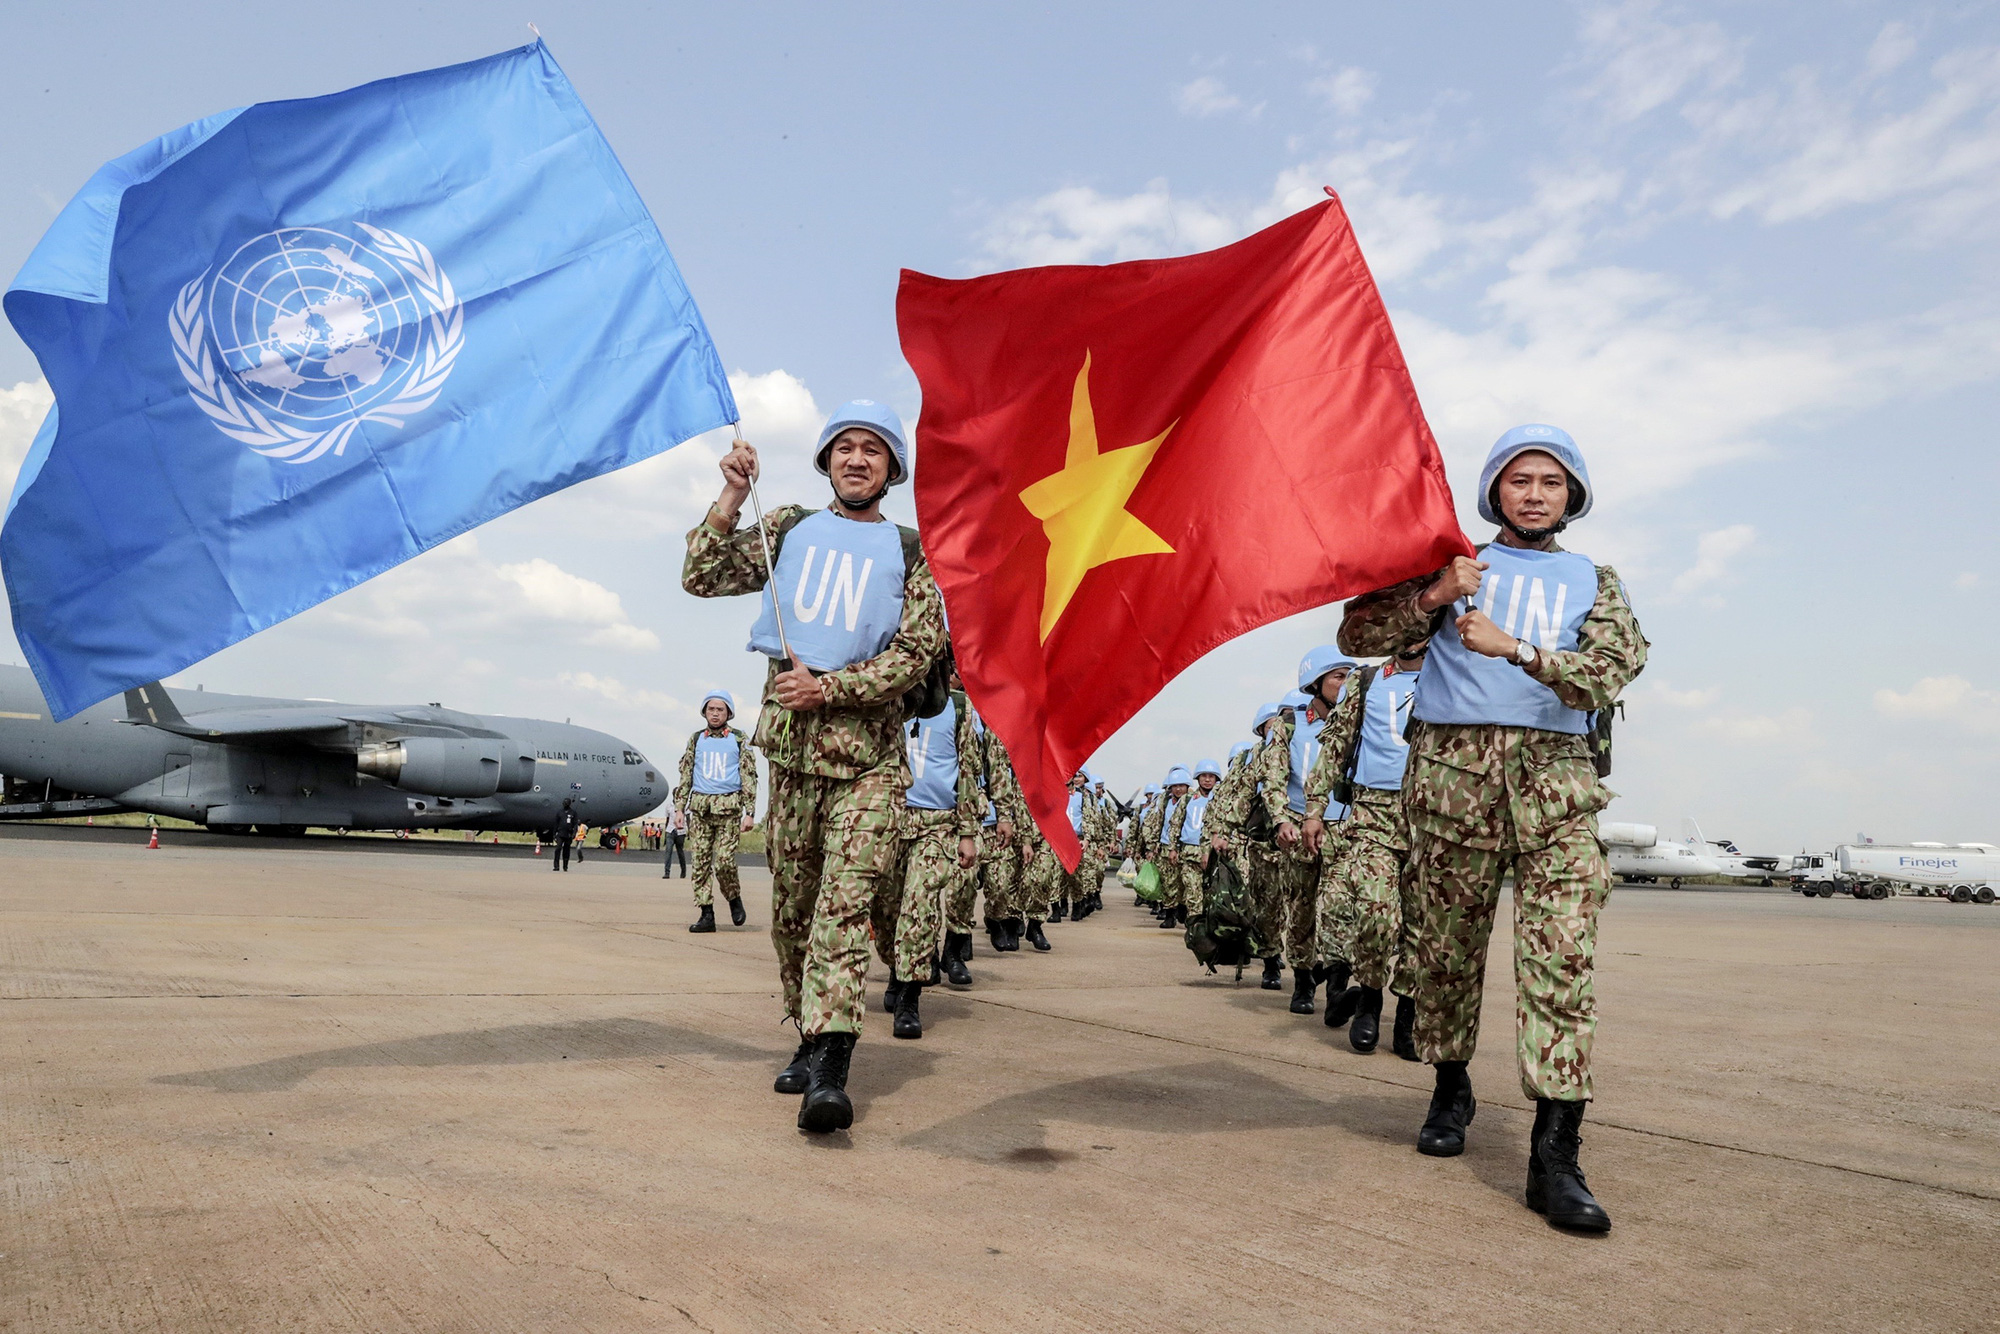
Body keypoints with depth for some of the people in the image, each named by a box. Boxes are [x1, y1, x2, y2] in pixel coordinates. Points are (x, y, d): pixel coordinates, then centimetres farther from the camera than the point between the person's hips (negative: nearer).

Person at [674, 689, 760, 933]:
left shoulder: (739, 739, 5)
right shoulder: (696, 739, 13)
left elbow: (749, 776, 2)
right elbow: (685, 776, 15)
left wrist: (750, 812, -5)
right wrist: (679, 808, 6)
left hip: (729, 807, -3)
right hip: (699, 806, 3)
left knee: (725, 861, -11)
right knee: (701, 862, -1)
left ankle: (734, 899, 15)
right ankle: (706, 915, 4)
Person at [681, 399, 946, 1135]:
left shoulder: (910, 553, 6)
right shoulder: (789, 529, 12)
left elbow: (915, 655, -3)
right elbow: (702, 578, 5)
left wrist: (827, 687, -12)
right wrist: (731, 500, -6)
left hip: (867, 759, -3)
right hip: (789, 750, 3)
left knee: (845, 907, -14)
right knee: (791, 909, 11)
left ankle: (829, 1072, -19)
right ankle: (808, 1038, 28)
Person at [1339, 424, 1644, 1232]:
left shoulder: (1594, 581, 17)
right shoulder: (1453, 565, 16)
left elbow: (1610, 673, -2)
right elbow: (1358, 635, 7)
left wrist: (1516, 647, -16)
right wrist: (1430, 596, -9)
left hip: (1555, 779, 0)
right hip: (1452, 770, 0)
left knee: (1563, 957, -12)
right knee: (1447, 945, 6)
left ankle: (1555, 1155, -12)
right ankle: (1451, 1089, 29)